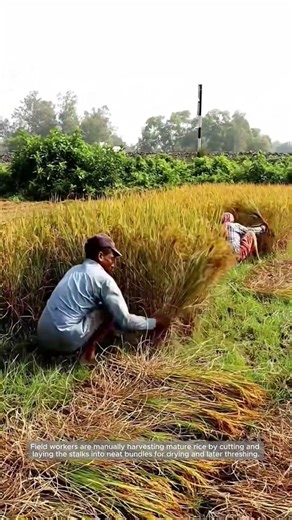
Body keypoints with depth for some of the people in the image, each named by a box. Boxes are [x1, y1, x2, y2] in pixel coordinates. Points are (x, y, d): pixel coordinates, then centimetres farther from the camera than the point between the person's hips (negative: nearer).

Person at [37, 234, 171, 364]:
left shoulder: (74, 270, 18)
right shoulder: (103, 279, -6)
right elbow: (124, 320, -5)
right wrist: (154, 322, 12)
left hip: (44, 339, 8)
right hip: (66, 340, -8)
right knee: (112, 311, 6)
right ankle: (88, 351, 0)